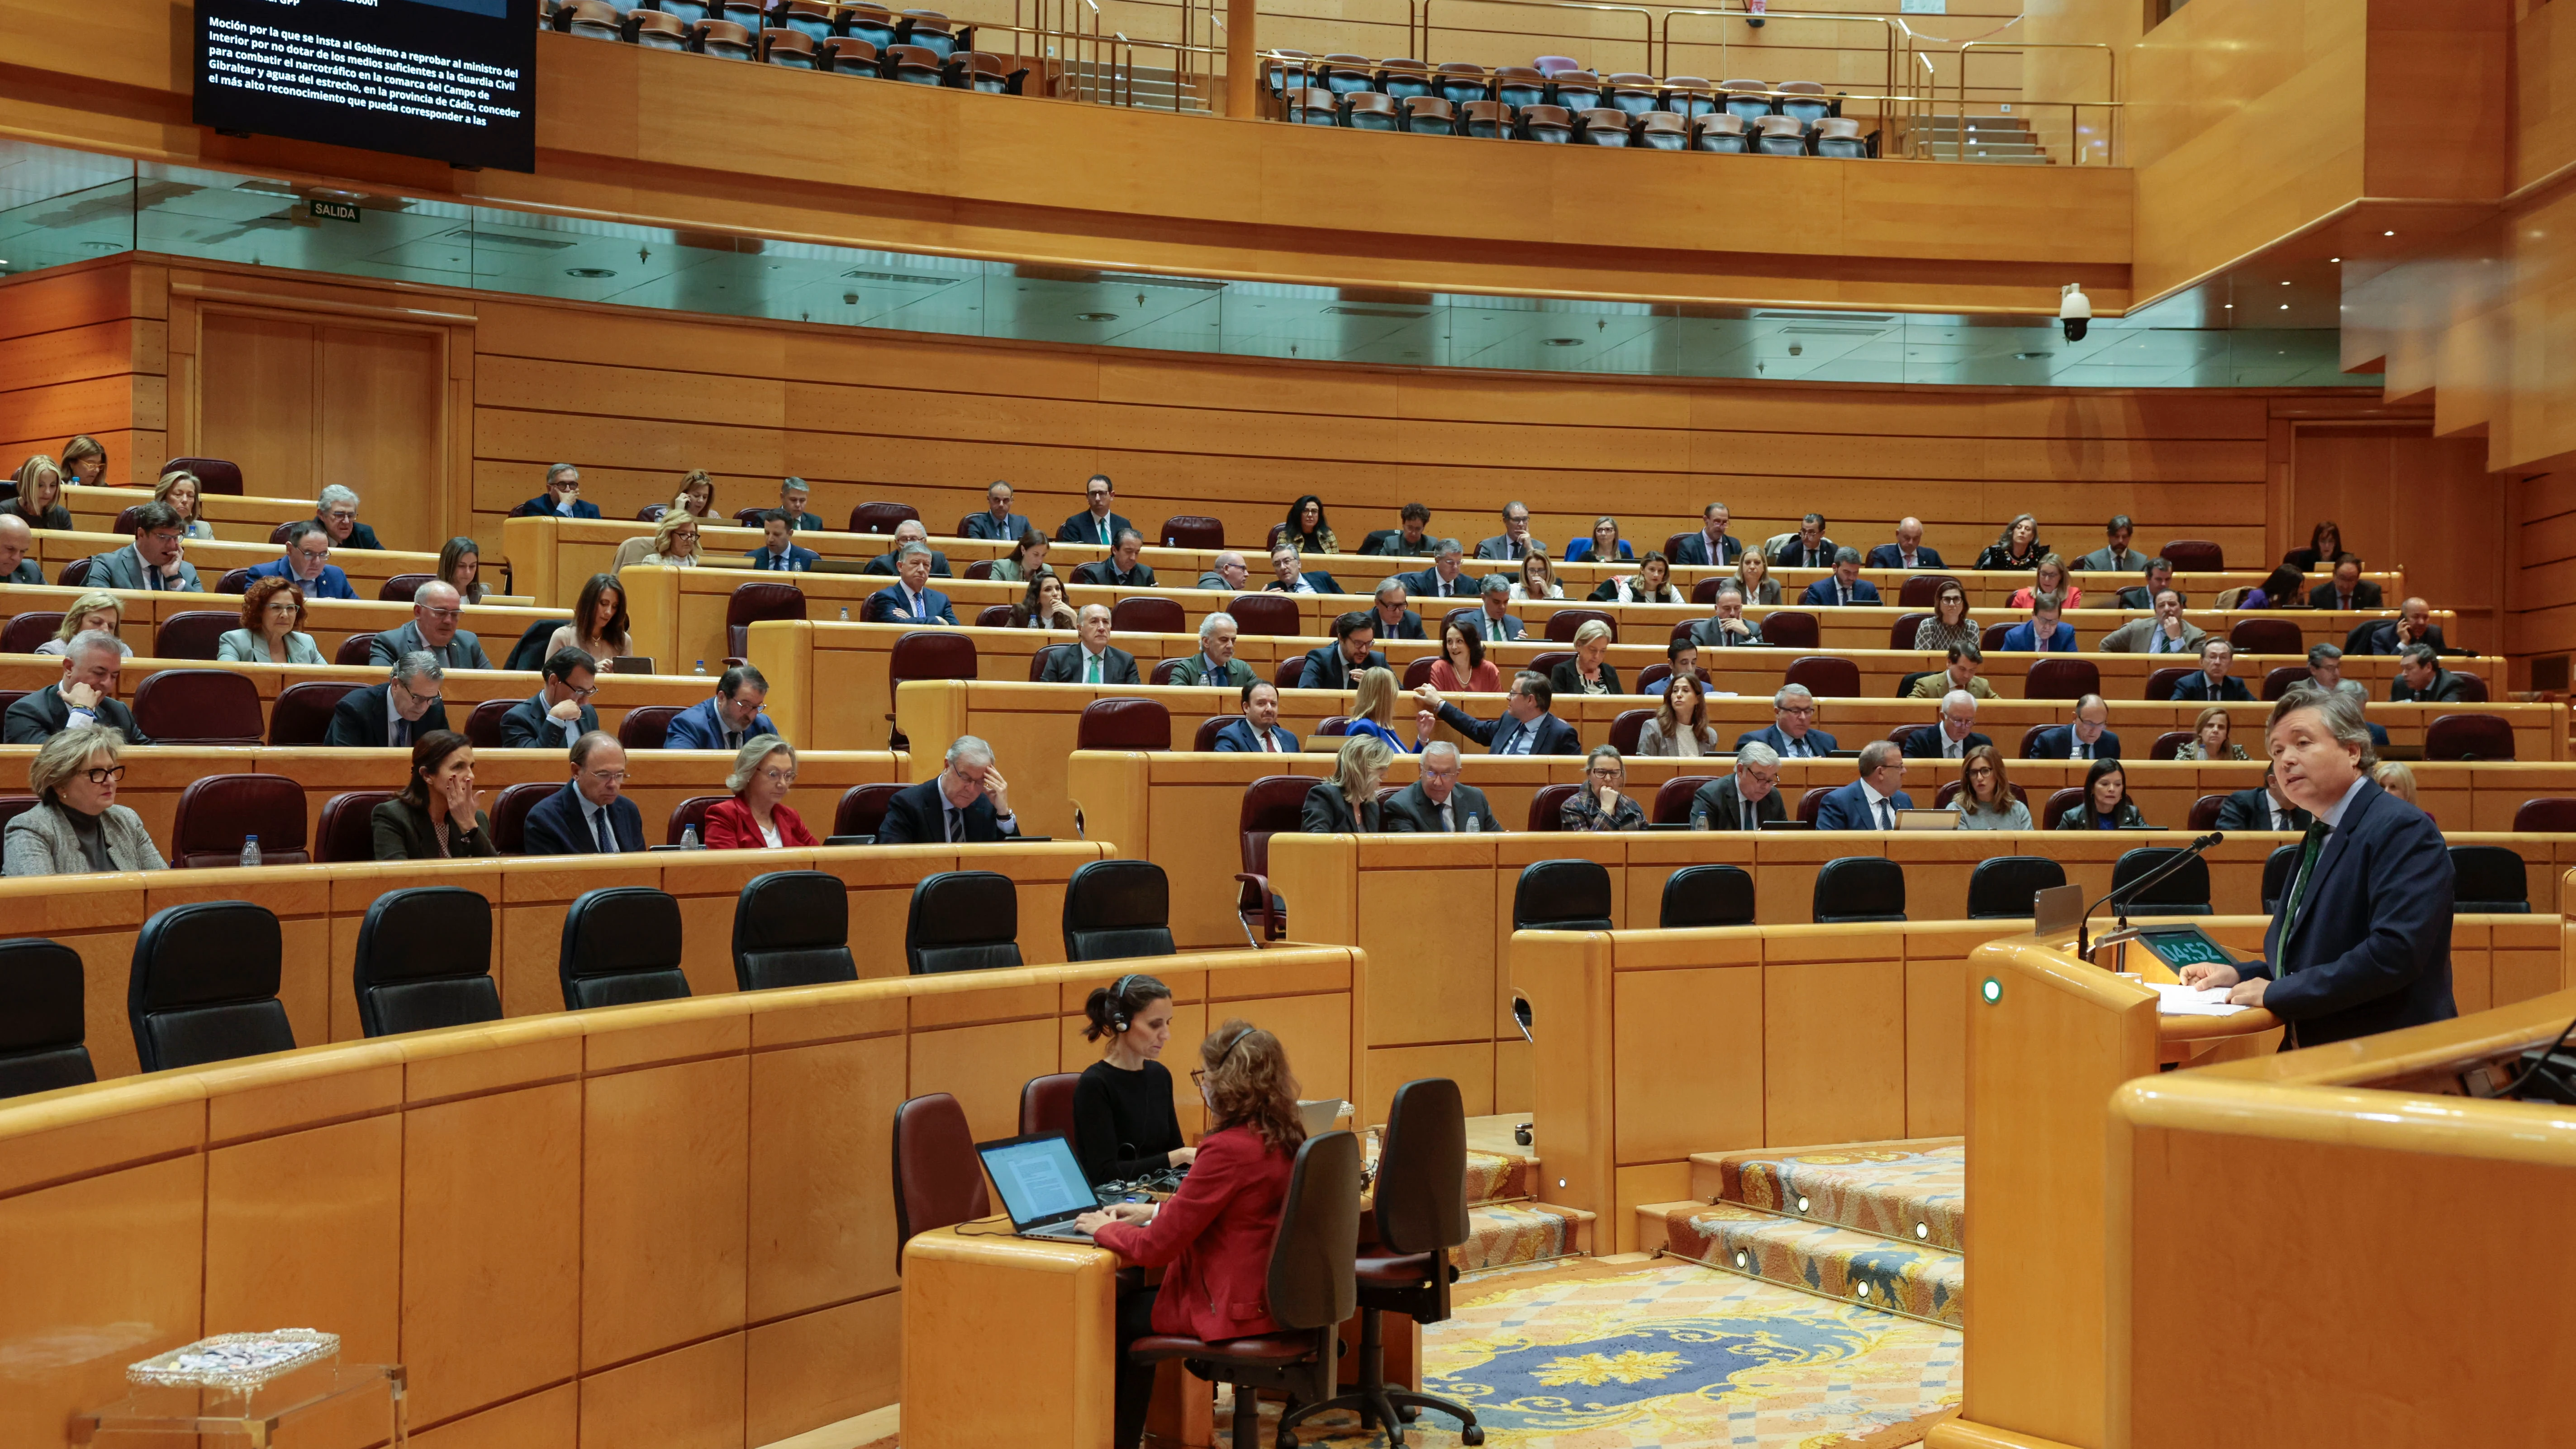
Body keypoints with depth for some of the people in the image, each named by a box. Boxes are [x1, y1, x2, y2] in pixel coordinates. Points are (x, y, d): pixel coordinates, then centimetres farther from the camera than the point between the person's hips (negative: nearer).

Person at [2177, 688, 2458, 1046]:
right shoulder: (2318, 838, 20)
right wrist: (2240, 976, 8)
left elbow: (2395, 953, -23)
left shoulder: (2403, 830, -10)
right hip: (2318, 1055, 8)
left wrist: (2276, 993, -16)